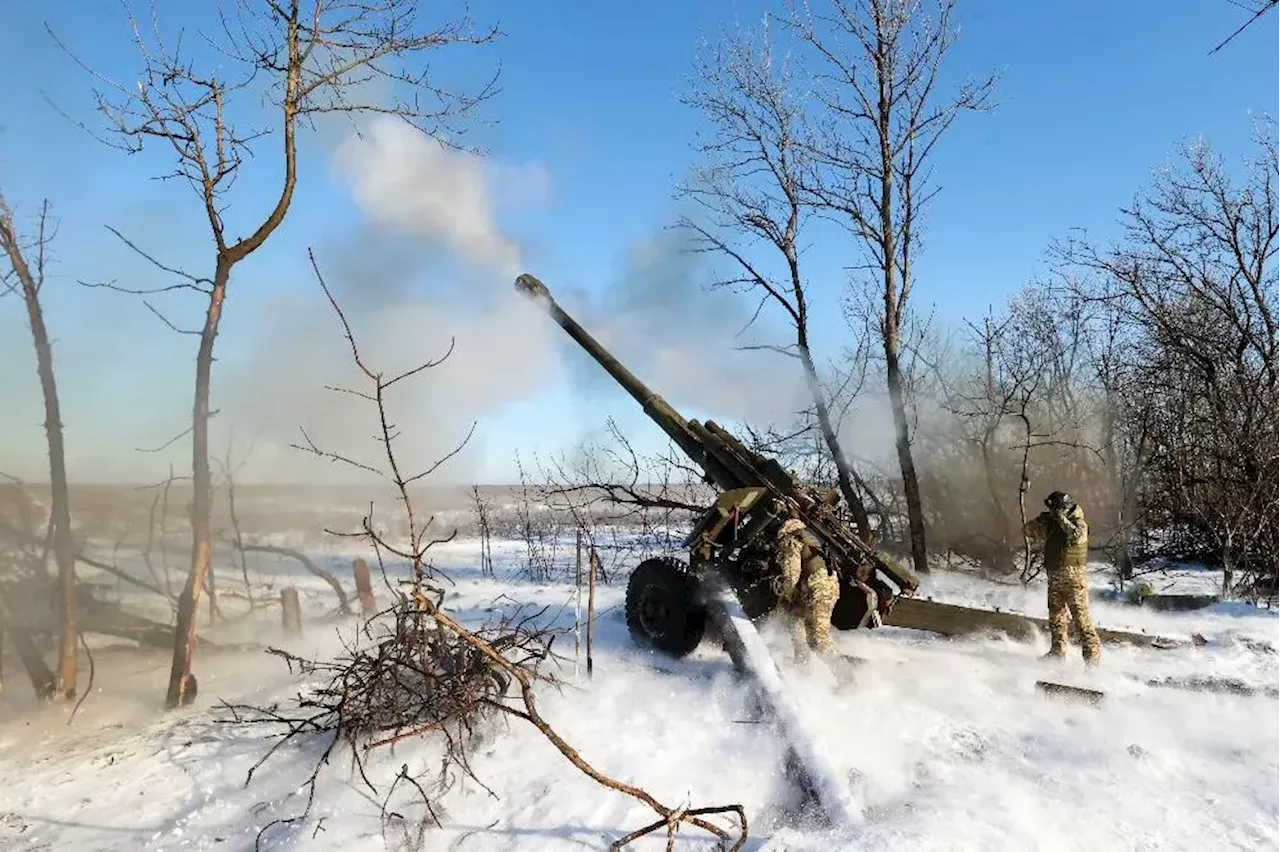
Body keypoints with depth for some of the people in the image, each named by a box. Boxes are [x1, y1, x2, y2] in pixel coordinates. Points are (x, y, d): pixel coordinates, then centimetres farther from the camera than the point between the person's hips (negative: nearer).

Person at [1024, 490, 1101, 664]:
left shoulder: (1079, 523, -6)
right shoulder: (1051, 524, 12)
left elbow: (1077, 537, -28)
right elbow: (1028, 530, 15)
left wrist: (1062, 519, -22)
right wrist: (1040, 519, 0)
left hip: (1074, 576, -7)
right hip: (1054, 577, 7)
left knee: (1080, 615, -9)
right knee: (1056, 616, 12)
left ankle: (1093, 651, -4)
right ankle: (1057, 651, 21)